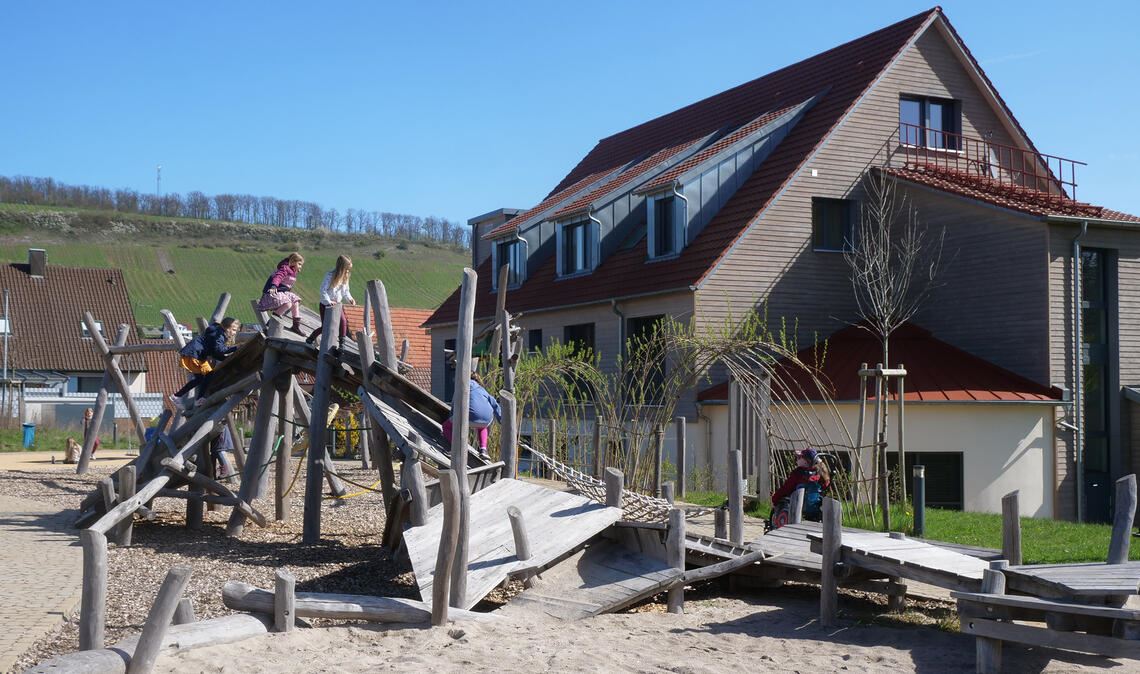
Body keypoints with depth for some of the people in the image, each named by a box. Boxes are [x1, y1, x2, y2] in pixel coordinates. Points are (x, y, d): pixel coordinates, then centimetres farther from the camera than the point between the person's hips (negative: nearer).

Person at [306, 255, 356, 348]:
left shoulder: (345, 277, 2)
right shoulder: (330, 276, -18)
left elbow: (345, 291, 13)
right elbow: (323, 289, -18)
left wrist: (349, 299, -3)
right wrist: (328, 301, -25)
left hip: (337, 304, 5)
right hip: (326, 305, -5)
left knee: (343, 321, -17)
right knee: (325, 325, -3)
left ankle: (342, 344, -8)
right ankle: (310, 339, 21)